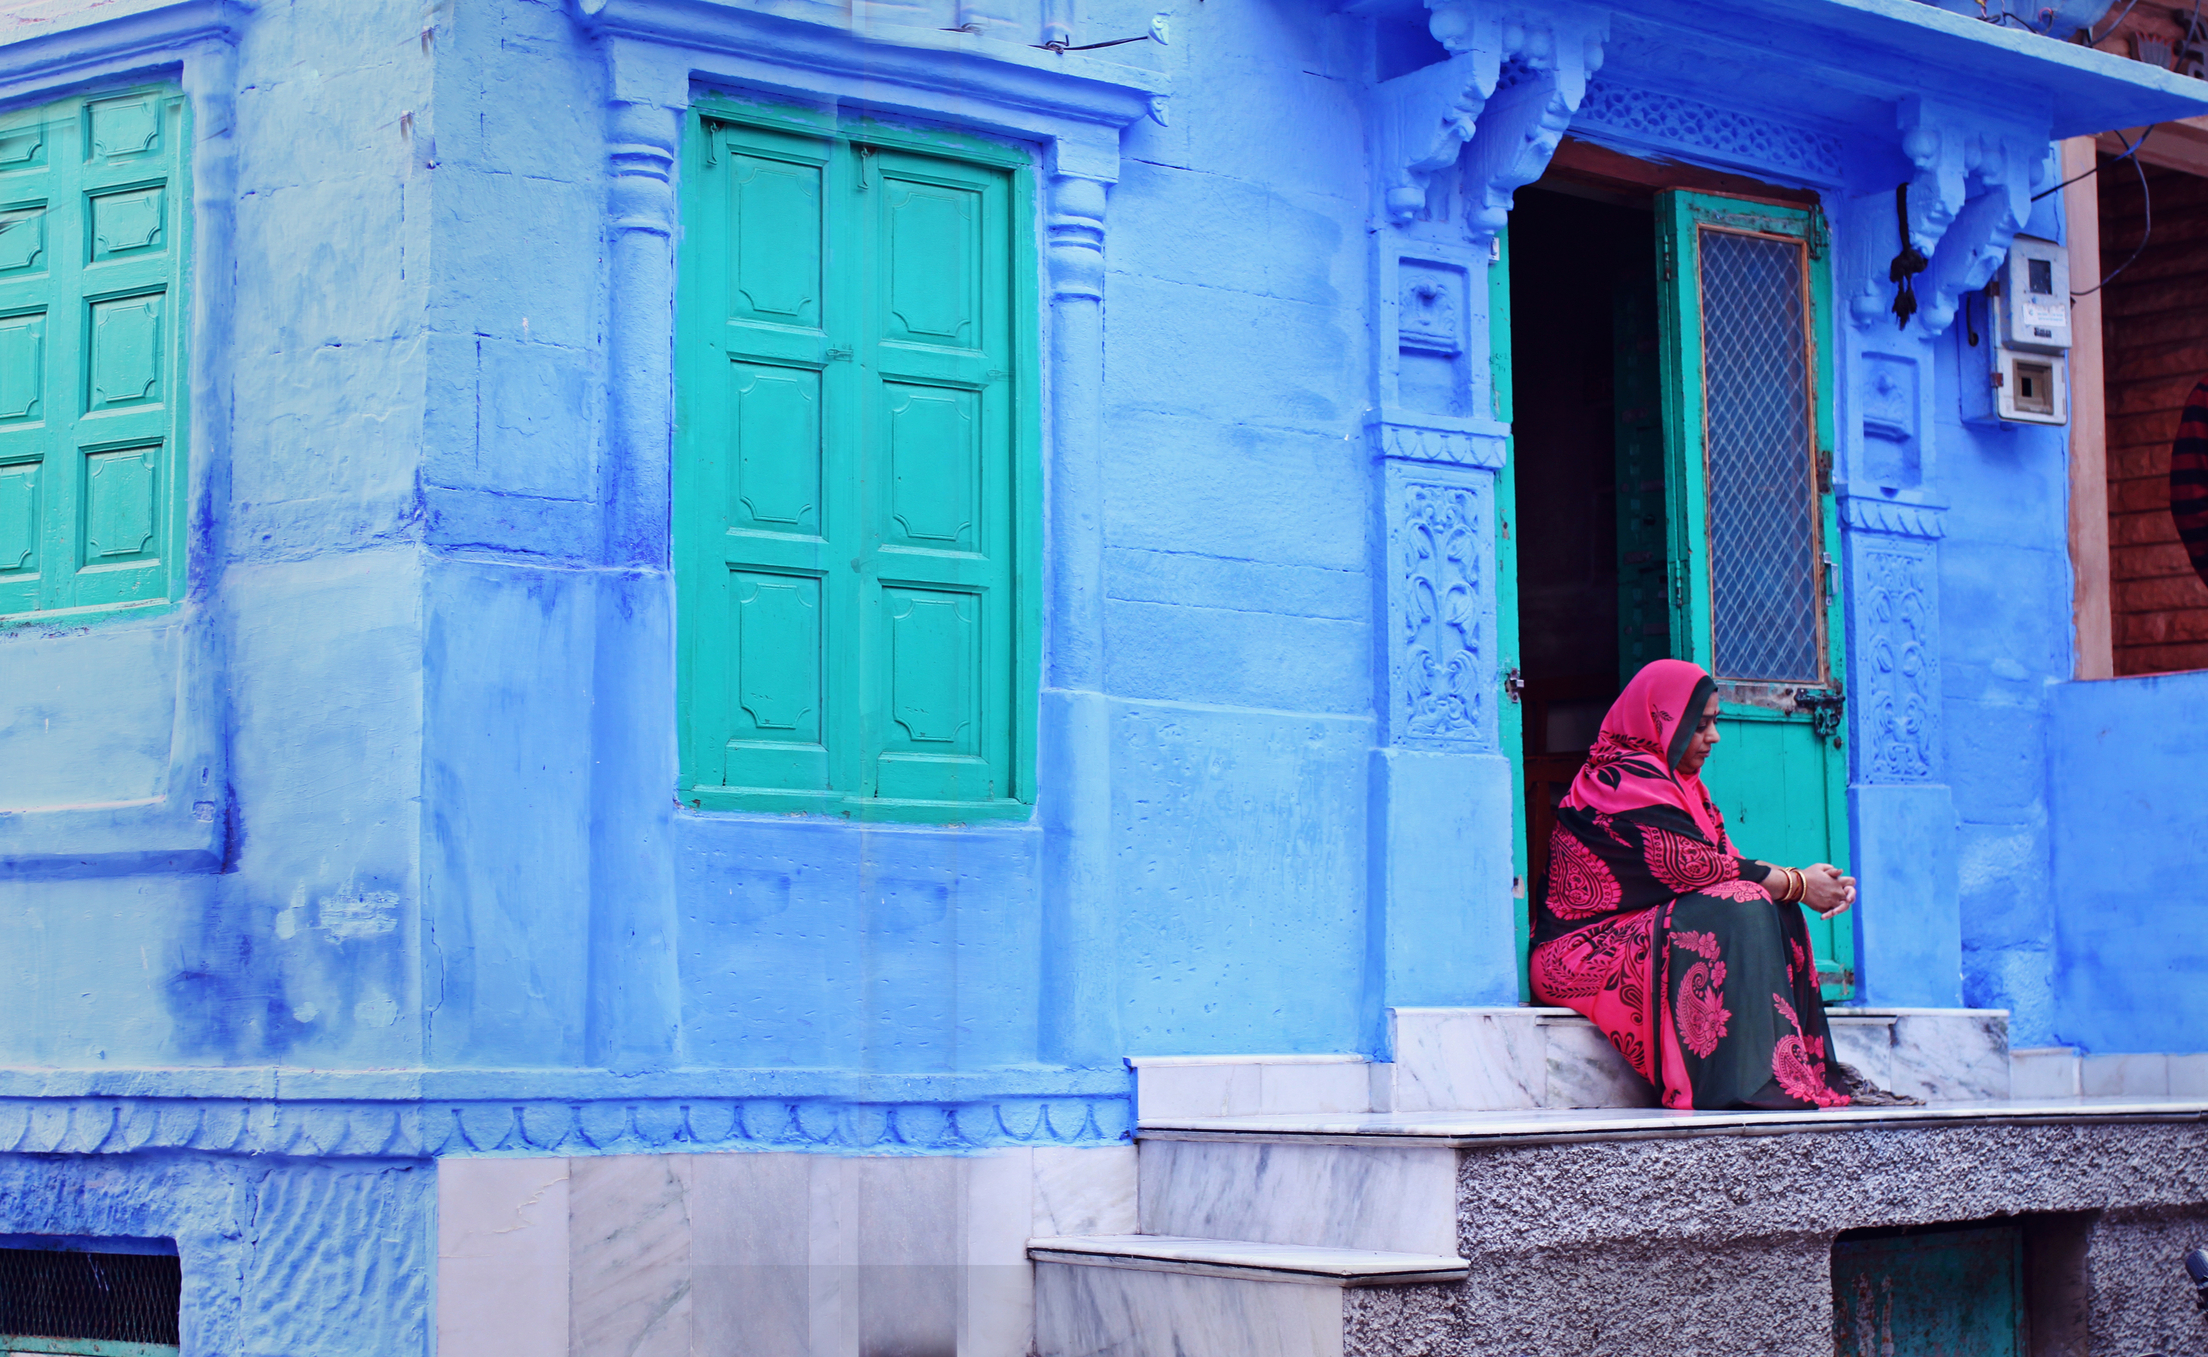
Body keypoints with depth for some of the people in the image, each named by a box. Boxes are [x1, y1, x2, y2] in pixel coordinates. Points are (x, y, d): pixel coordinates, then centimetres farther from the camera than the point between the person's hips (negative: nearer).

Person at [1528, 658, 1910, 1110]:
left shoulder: (1676, 781, 19)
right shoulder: (1627, 780, -13)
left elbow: (1724, 860, 9)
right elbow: (1693, 867, -20)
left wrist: (1812, 881, -7)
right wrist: (1799, 885, -13)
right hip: (1584, 954, -10)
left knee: (1775, 910, -5)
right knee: (1739, 906, -25)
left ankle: (1814, 1073, -12)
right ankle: (1751, 1084, -32)